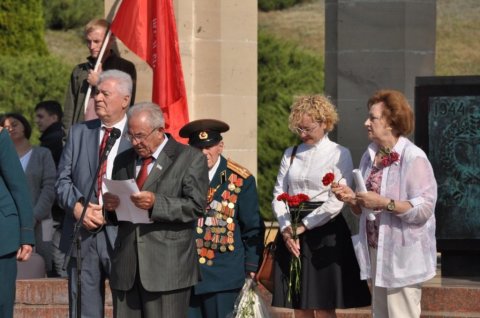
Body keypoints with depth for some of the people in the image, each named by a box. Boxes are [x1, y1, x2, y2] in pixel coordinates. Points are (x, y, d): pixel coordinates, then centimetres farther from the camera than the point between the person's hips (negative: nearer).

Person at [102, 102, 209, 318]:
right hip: (127, 267, 5)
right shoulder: (123, 161, 19)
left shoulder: (190, 159, 2)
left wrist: (156, 203, -22)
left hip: (167, 268, -5)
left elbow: (195, 206, -9)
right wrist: (110, 206, -1)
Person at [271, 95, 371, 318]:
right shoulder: (291, 155, 12)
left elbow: (336, 202, -11)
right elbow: (278, 194, 7)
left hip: (325, 233, -5)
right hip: (292, 234, 5)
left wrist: (303, 226, -11)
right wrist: (287, 229, -8)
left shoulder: (339, 155, -4)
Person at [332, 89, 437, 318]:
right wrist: (352, 199, -1)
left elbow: (424, 209, -18)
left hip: (402, 255, -8)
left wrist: (383, 202, -23)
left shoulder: (413, 158, -13)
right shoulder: (369, 157, 11)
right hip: (375, 251, 8)